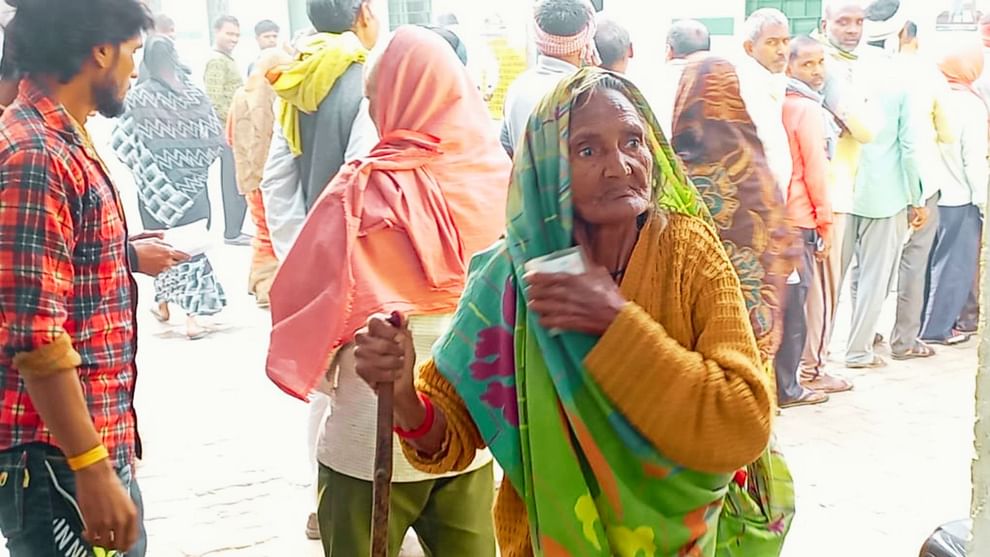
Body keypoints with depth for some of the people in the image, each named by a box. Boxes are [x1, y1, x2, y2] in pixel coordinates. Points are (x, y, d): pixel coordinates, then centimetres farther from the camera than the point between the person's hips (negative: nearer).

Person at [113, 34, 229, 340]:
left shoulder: (140, 97, -11)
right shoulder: (194, 94, -5)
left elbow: (124, 141, -11)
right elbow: (215, 137, -2)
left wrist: (144, 169, 4)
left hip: (158, 182, -1)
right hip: (193, 181, 1)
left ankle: (164, 305, 28)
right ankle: (192, 317, 0)